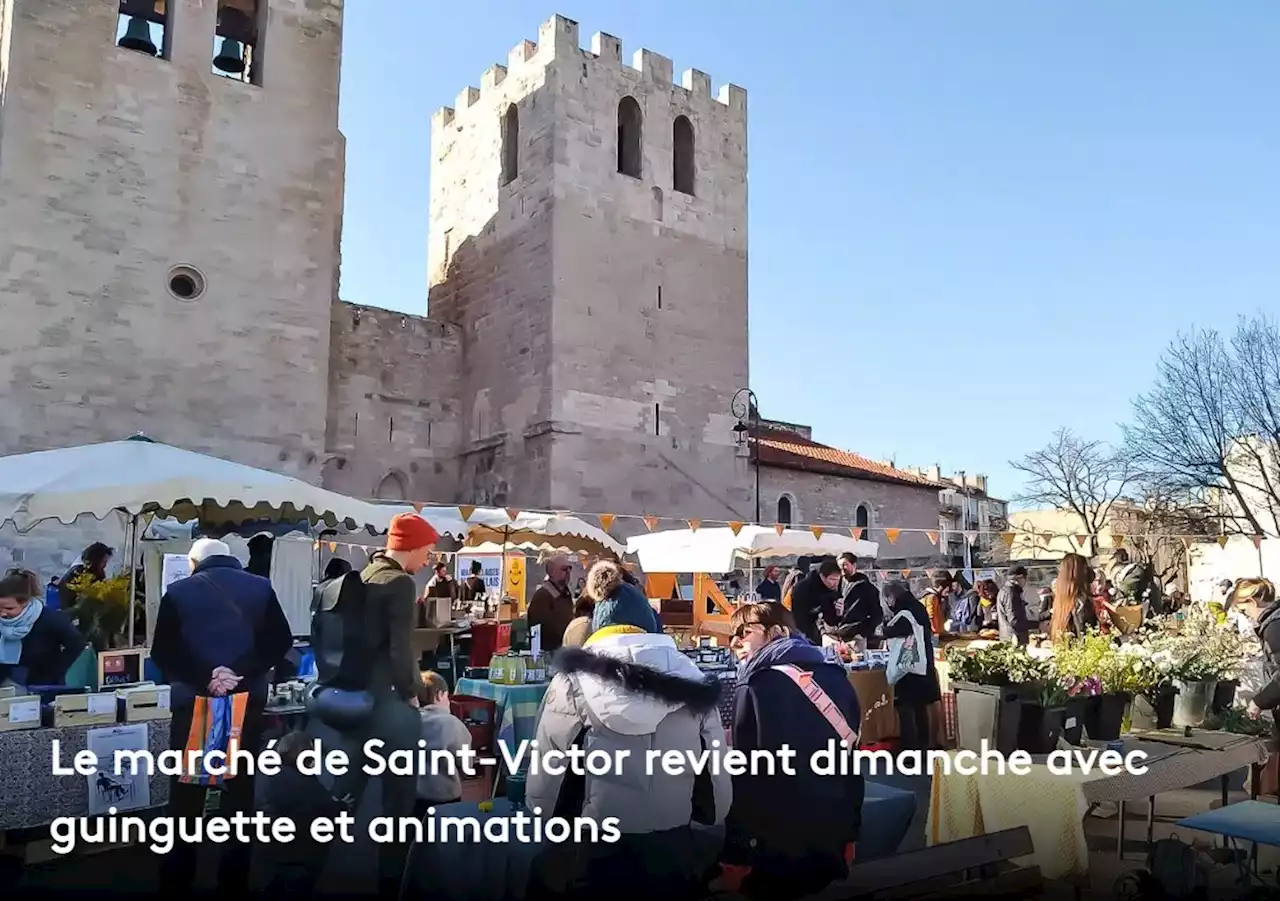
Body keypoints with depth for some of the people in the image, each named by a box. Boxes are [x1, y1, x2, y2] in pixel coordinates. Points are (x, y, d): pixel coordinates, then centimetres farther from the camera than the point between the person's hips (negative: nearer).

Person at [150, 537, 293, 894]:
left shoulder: (178, 591, 3)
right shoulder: (260, 588, 5)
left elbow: (163, 652, -6)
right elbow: (280, 641, -6)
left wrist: (204, 677, -11)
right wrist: (239, 672, -12)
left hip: (193, 702, -1)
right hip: (247, 702, 1)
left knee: (186, 794, 12)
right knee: (240, 792, 10)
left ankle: (176, 881, 18)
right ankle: (234, 882, 16)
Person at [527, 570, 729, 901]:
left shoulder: (574, 682, -11)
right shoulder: (692, 681, -4)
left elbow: (543, 790, -11)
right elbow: (719, 792, 0)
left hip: (590, 858, -2)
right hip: (673, 858, 3)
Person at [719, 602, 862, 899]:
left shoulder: (759, 685, -13)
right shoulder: (835, 678, 7)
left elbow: (747, 775, -17)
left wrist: (735, 855, -13)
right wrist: (849, 830, 19)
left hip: (779, 844, -6)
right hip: (831, 835, 7)